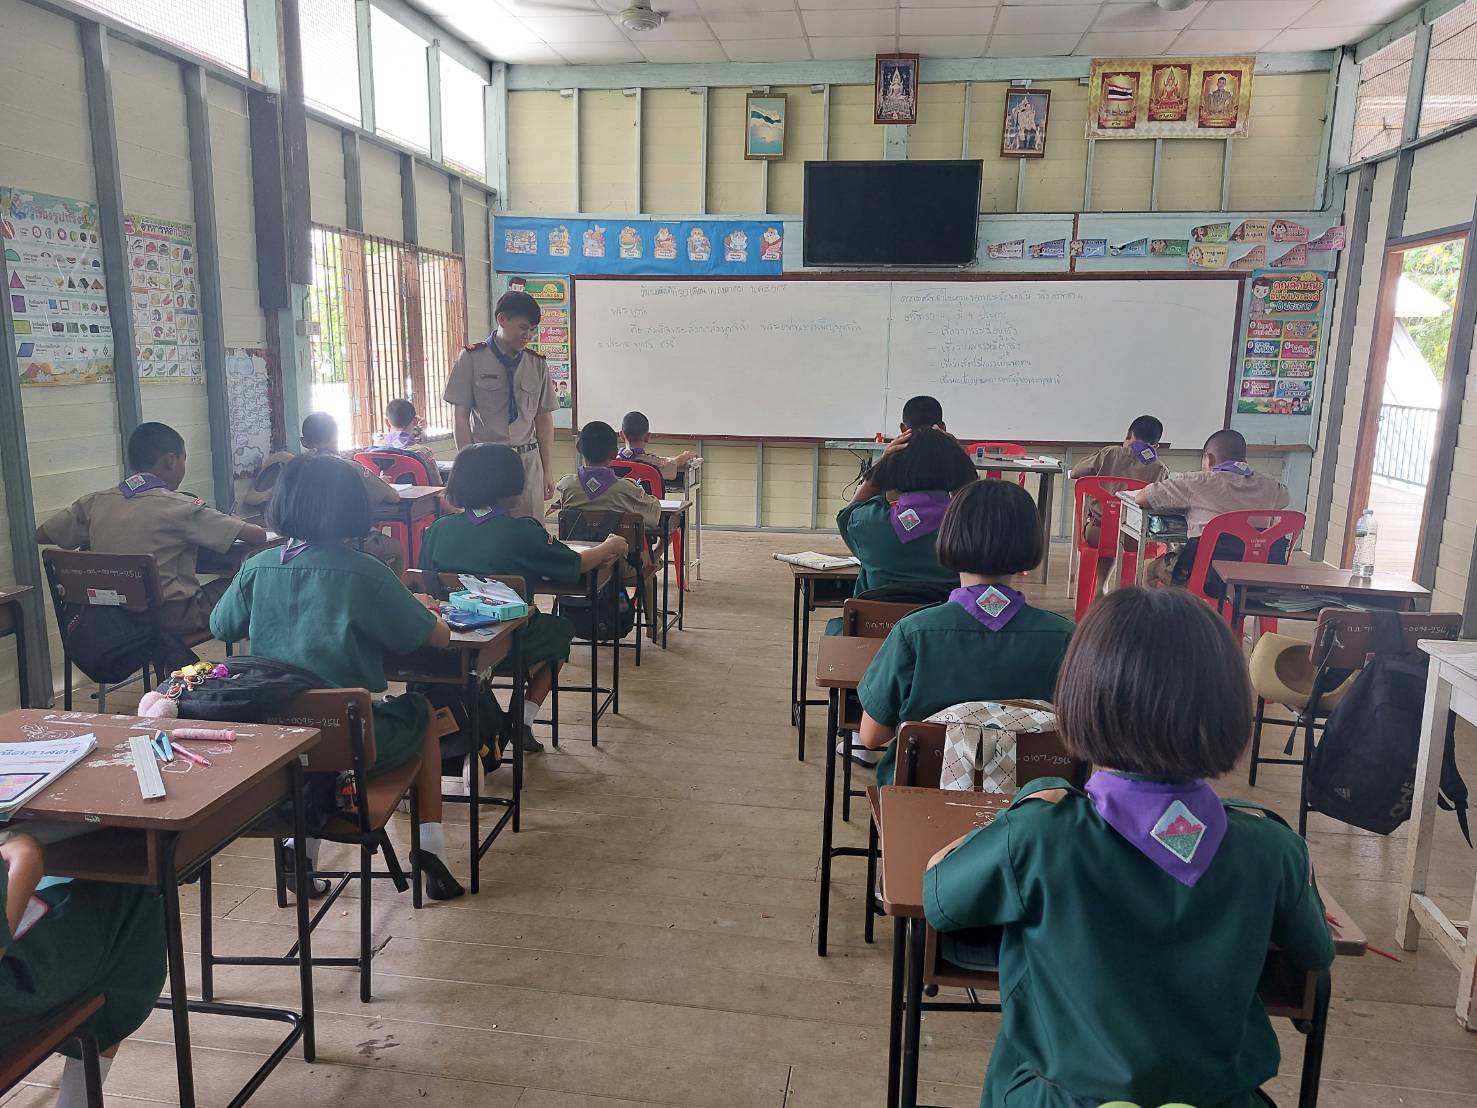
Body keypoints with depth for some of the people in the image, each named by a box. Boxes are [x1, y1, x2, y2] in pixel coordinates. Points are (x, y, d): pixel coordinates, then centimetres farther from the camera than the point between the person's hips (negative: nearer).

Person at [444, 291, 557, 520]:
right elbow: (461, 417, -1)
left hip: (528, 462, 3)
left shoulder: (537, 364, 8)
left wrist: (546, 473, 7)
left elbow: (544, 419, 10)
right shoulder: (473, 359, -1)